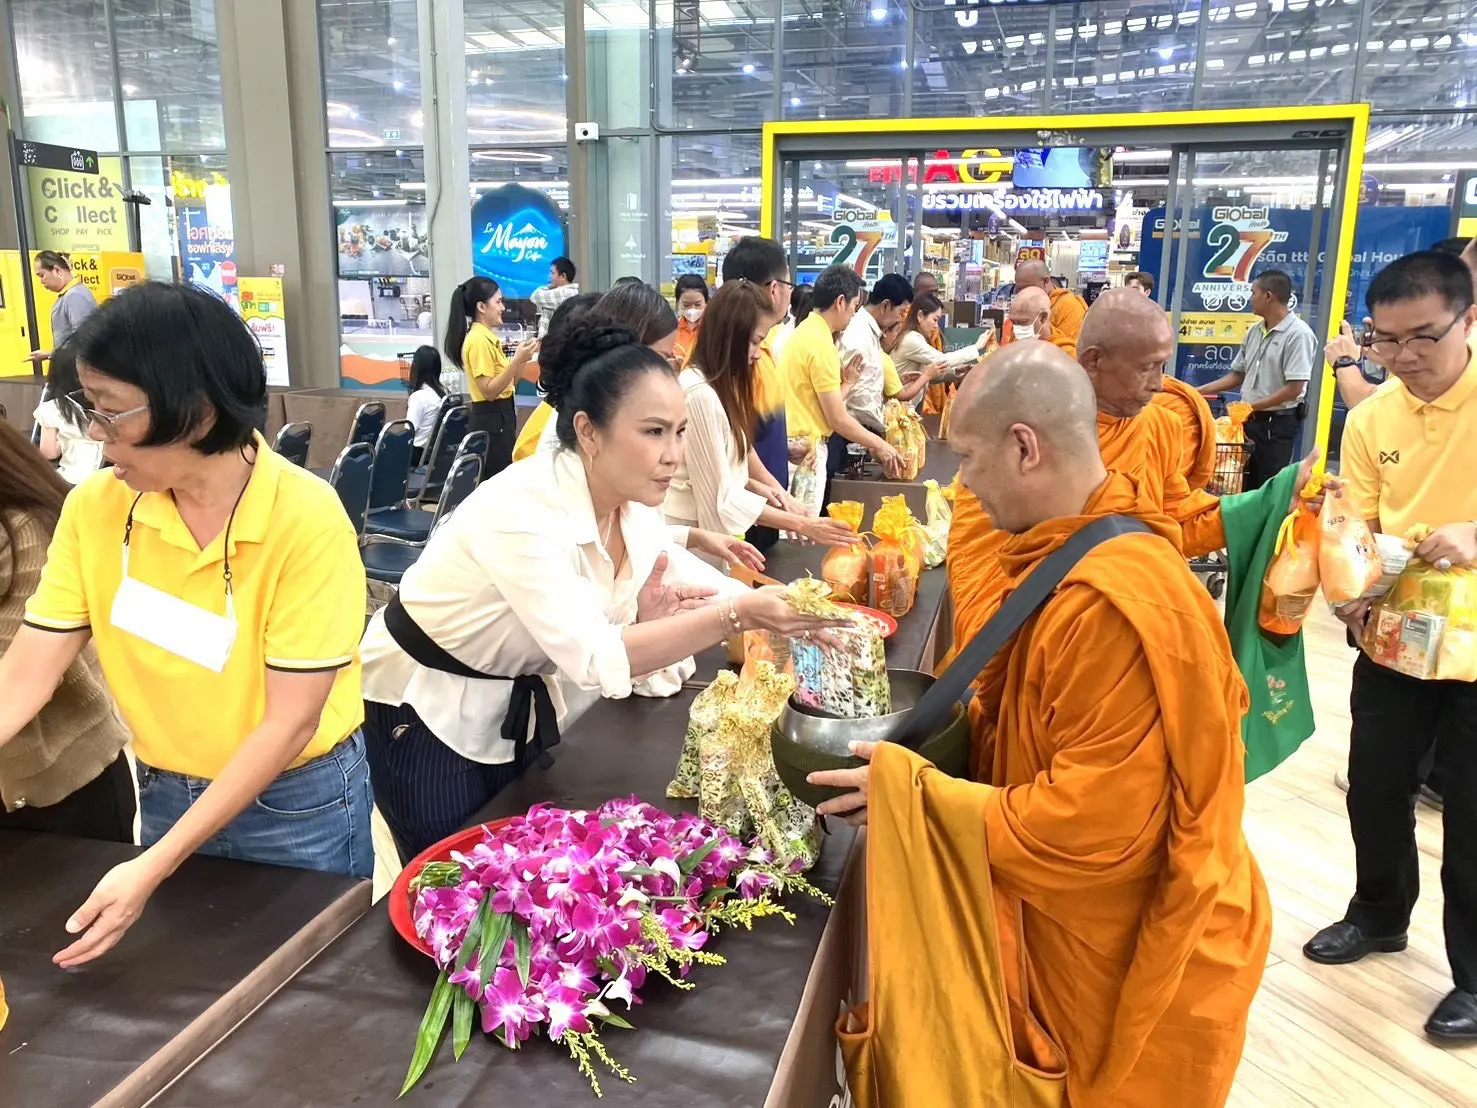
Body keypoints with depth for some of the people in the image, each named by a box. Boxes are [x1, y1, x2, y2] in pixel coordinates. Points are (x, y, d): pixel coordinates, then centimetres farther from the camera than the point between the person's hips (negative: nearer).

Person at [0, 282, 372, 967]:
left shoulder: (305, 519, -24)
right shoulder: (93, 509, -10)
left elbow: (289, 722, -22)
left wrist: (155, 867, -25)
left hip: (300, 805, -4)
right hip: (166, 796, 4)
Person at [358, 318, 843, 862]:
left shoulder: (632, 505, -9)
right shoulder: (523, 509, -32)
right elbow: (596, 662, -40)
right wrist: (736, 614, -45)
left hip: (521, 704, 7)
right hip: (426, 709, -6)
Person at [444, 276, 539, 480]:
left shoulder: (489, 338, 13)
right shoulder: (478, 340, -15)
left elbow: (508, 383, 17)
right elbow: (489, 391, -21)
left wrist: (523, 358, 4)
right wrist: (517, 359, -25)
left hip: (499, 417, 10)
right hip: (491, 420, -10)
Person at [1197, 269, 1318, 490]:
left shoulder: (1298, 334, -15)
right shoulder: (1254, 332, 10)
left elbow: (1294, 388, -20)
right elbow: (1237, 374, 17)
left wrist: (1250, 406, -17)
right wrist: (1198, 392, 9)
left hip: (1278, 424, -8)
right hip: (1250, 421, 8)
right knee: (1244, 485, 14)